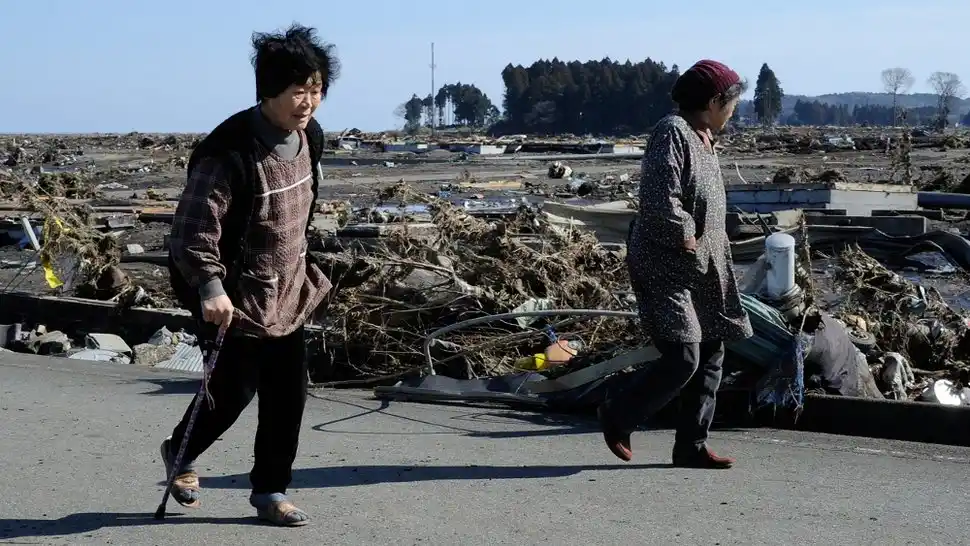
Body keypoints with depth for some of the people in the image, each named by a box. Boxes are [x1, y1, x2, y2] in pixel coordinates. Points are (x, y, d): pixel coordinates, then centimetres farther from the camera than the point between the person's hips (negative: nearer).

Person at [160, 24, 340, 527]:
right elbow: (193, 227, -26)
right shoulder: (229, 153, -26)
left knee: (289, 393, 7)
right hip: (237, 297, -7)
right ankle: (180, 452, 34)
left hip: (288, 293, 7)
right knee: (234, 391, 4)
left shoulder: (309, 137, 0)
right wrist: (210, 287, -38)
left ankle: (270, 491, 21)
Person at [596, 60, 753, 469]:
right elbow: (659, 203, -25)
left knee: (710, 355, 8)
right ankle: (617, 416, 9)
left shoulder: (703, 138, 15)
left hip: (702, 270, 10)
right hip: (665, 268, -10)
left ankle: (691, 446, 16)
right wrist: (687, 238, -15)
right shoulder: (672, 133, -15)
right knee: (682, 358, -12)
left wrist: (715, 248, 10)